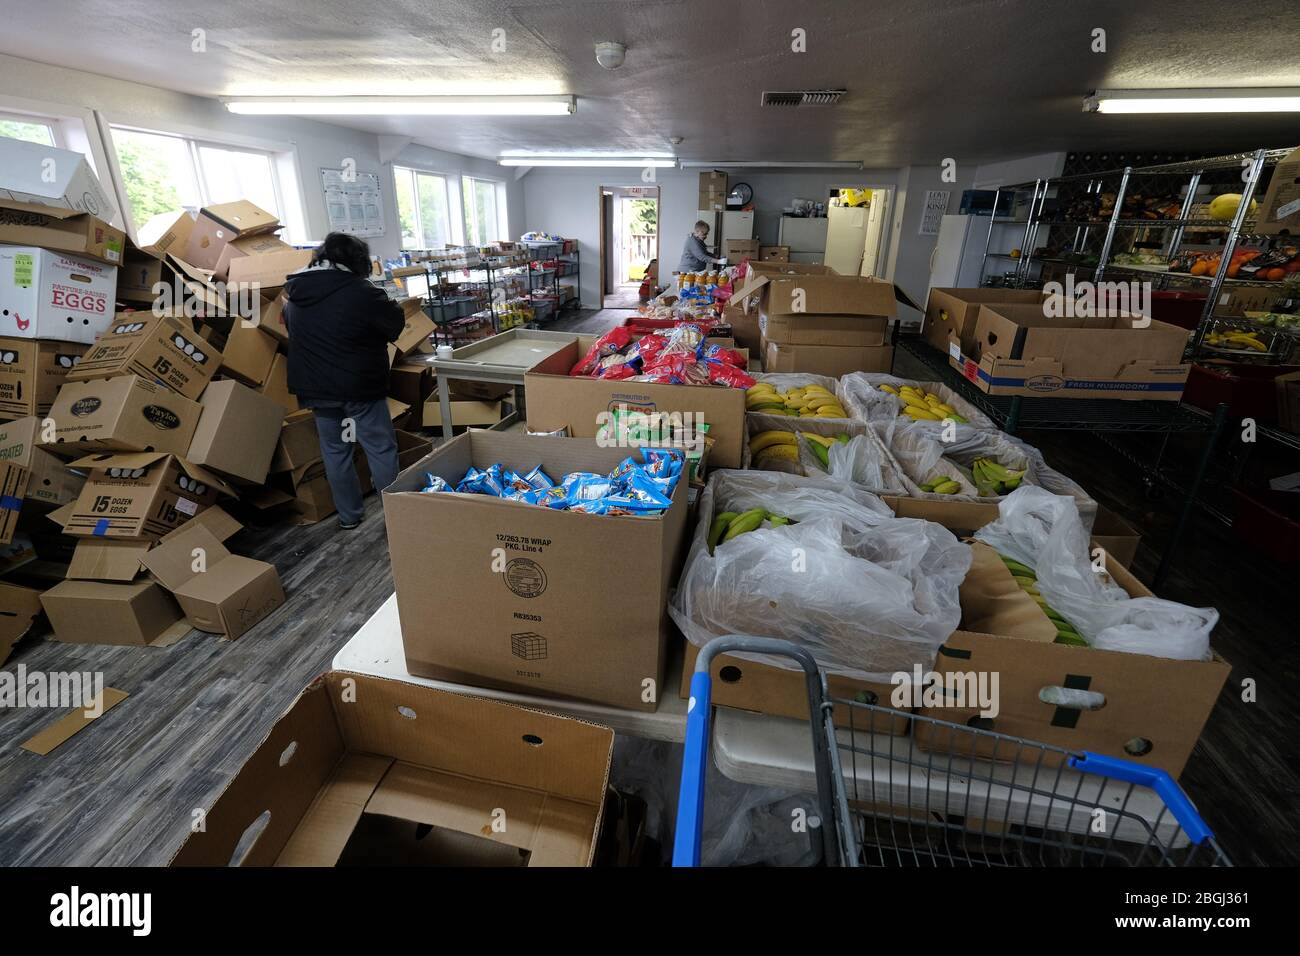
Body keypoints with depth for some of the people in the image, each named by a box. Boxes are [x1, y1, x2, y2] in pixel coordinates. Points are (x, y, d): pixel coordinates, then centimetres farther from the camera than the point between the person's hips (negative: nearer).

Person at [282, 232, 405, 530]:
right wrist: (387, 305, 15)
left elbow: (290, 328, 23)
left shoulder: (295, 294, 7)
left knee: (334, 451, 14)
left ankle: (348, 516, 22)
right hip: (360, 386, -6)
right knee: (381, 449, 2)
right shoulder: (361, 292, -15)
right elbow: (396, 325, -5)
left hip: (315, 387, 6)